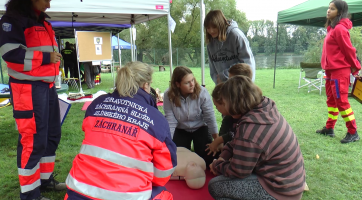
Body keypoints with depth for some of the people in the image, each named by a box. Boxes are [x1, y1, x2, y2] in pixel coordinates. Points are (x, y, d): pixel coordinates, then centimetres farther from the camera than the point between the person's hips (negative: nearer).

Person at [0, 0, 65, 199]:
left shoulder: (42, 22, 18)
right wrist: (46, 57, -16)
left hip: (47, 86, 9)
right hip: (28, 88, -9)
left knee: (52, 135, 15)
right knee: (33, 140, -5)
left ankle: (45, 179, 31)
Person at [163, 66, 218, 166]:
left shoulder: (202, 92, -25)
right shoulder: (169, 96, -22)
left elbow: (210, 118, -19)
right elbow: (170, 121, -20)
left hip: (200, 128, -1)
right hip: (181, 130, 1)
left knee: (206, 158, -8)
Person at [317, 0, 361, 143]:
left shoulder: (339, 29, -14)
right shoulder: (332, 28, 15)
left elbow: (349, 50, -13)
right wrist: (327, 68, 16)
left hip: (340, 70, -10)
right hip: (331, 70, 10)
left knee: (341, 102, -6)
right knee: (331, 100, 15)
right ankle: (329, 128, 25)